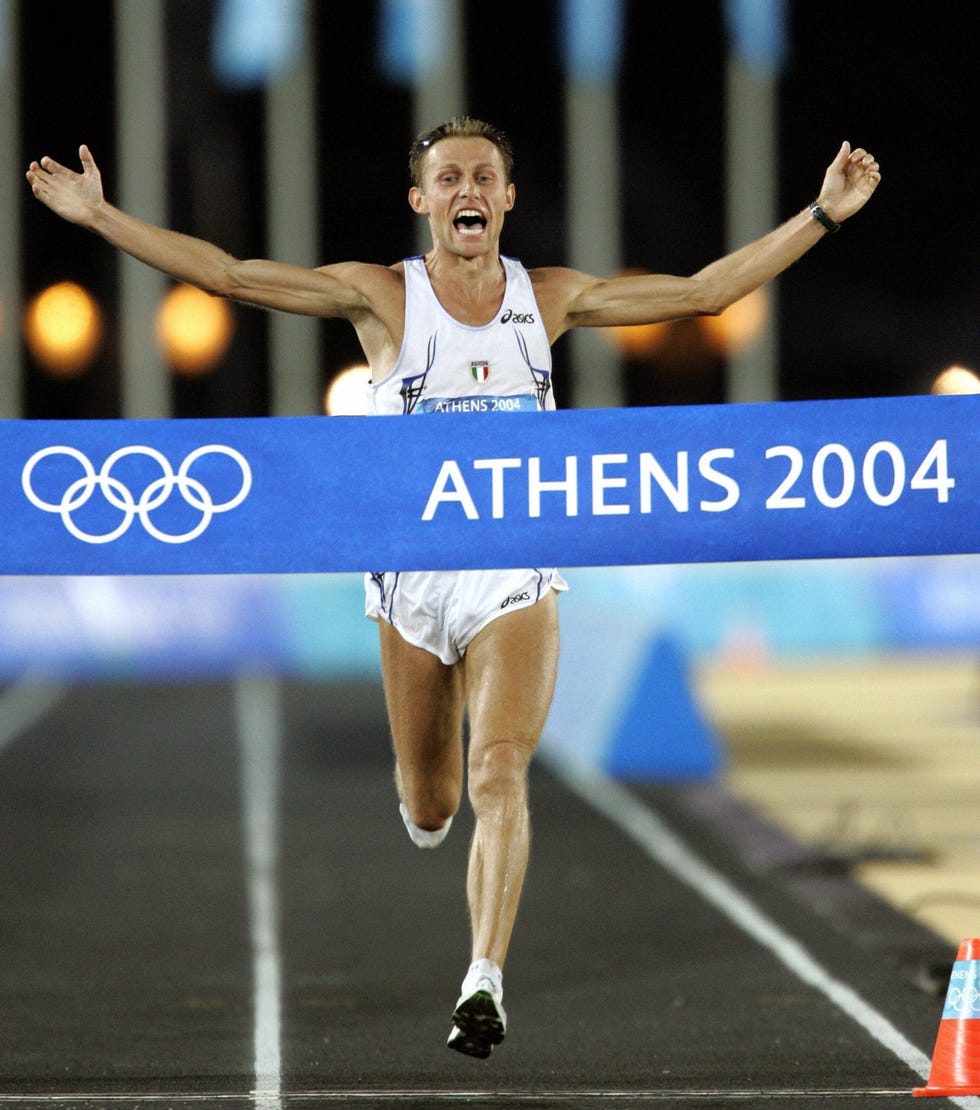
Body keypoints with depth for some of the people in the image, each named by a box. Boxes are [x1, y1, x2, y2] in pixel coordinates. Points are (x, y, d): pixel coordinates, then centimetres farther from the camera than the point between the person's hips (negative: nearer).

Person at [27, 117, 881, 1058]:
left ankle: (484, 981, -21)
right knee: (428, 808, 11)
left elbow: (702, 292, 9)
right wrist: (99, 217, -14)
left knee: (499, 778, -18)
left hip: (518, 581, 0)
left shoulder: (548, 298, 5)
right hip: (412, 580, 0)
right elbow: (228, 275, -6)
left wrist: (822, 214, 6)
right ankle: (427, 796, 48)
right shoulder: (383, 297, -2)